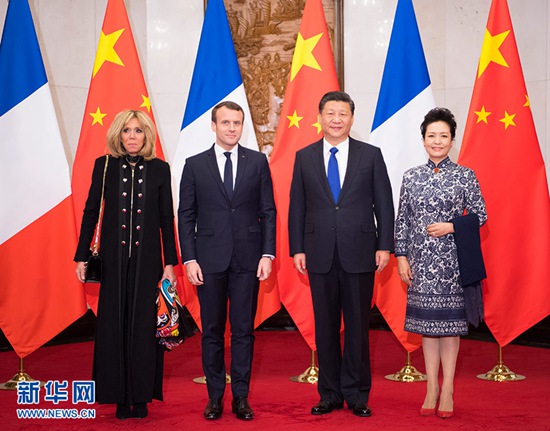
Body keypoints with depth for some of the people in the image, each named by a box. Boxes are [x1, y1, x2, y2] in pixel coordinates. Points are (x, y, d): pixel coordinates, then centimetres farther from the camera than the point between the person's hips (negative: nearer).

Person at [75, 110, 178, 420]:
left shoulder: (160, 169, 3)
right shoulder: (104, 166, 4)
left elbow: (167, 218, 4)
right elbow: (91, 212, 6)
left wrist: (170, 262, 0)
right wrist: (82, 256, 2)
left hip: (147, 257, 0)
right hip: (113, 256, 0)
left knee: (144, 324, 2)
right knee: (114, 323, 2)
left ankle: (142, 396, 11)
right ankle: (120, 397, 11)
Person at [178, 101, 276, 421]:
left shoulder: (258, 162, 5)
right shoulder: (195, 165, 4)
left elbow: (268, 211, 5)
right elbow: (186, 215, 4)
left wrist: (267, 254, -4)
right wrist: (189, 258, -4)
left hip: (247, 259, 0)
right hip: (210, 259, 0)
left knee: (244, 330, 4)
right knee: (212, 331, 7)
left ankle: (241, 397, 13)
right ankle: (215, 397, 17)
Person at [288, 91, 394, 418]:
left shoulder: (371, 155, 4)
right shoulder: (304, 157, 7)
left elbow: (384, 203, 3)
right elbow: (297, 207, 7)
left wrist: (385, 246, -4)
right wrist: (297, 249, 1)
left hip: (359, 254, -1)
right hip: (320, 255, 1)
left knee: (358, 326, 4)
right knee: (325, 327, 8)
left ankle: (357, 395, 15)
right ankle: (330, 394, 19)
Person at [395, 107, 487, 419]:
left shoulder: (465, 176, -1)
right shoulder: (411, 177, 5)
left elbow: (480, 215, 2)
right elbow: (402, 221, 7)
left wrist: (451, 226, -13)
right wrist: (401, 256, 0)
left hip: (452, 259, -2)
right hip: (421, 260, 2)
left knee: (450, 320, 3)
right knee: (426, 319, 7)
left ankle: (447, 389, 12)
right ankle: (432, 387, 17)